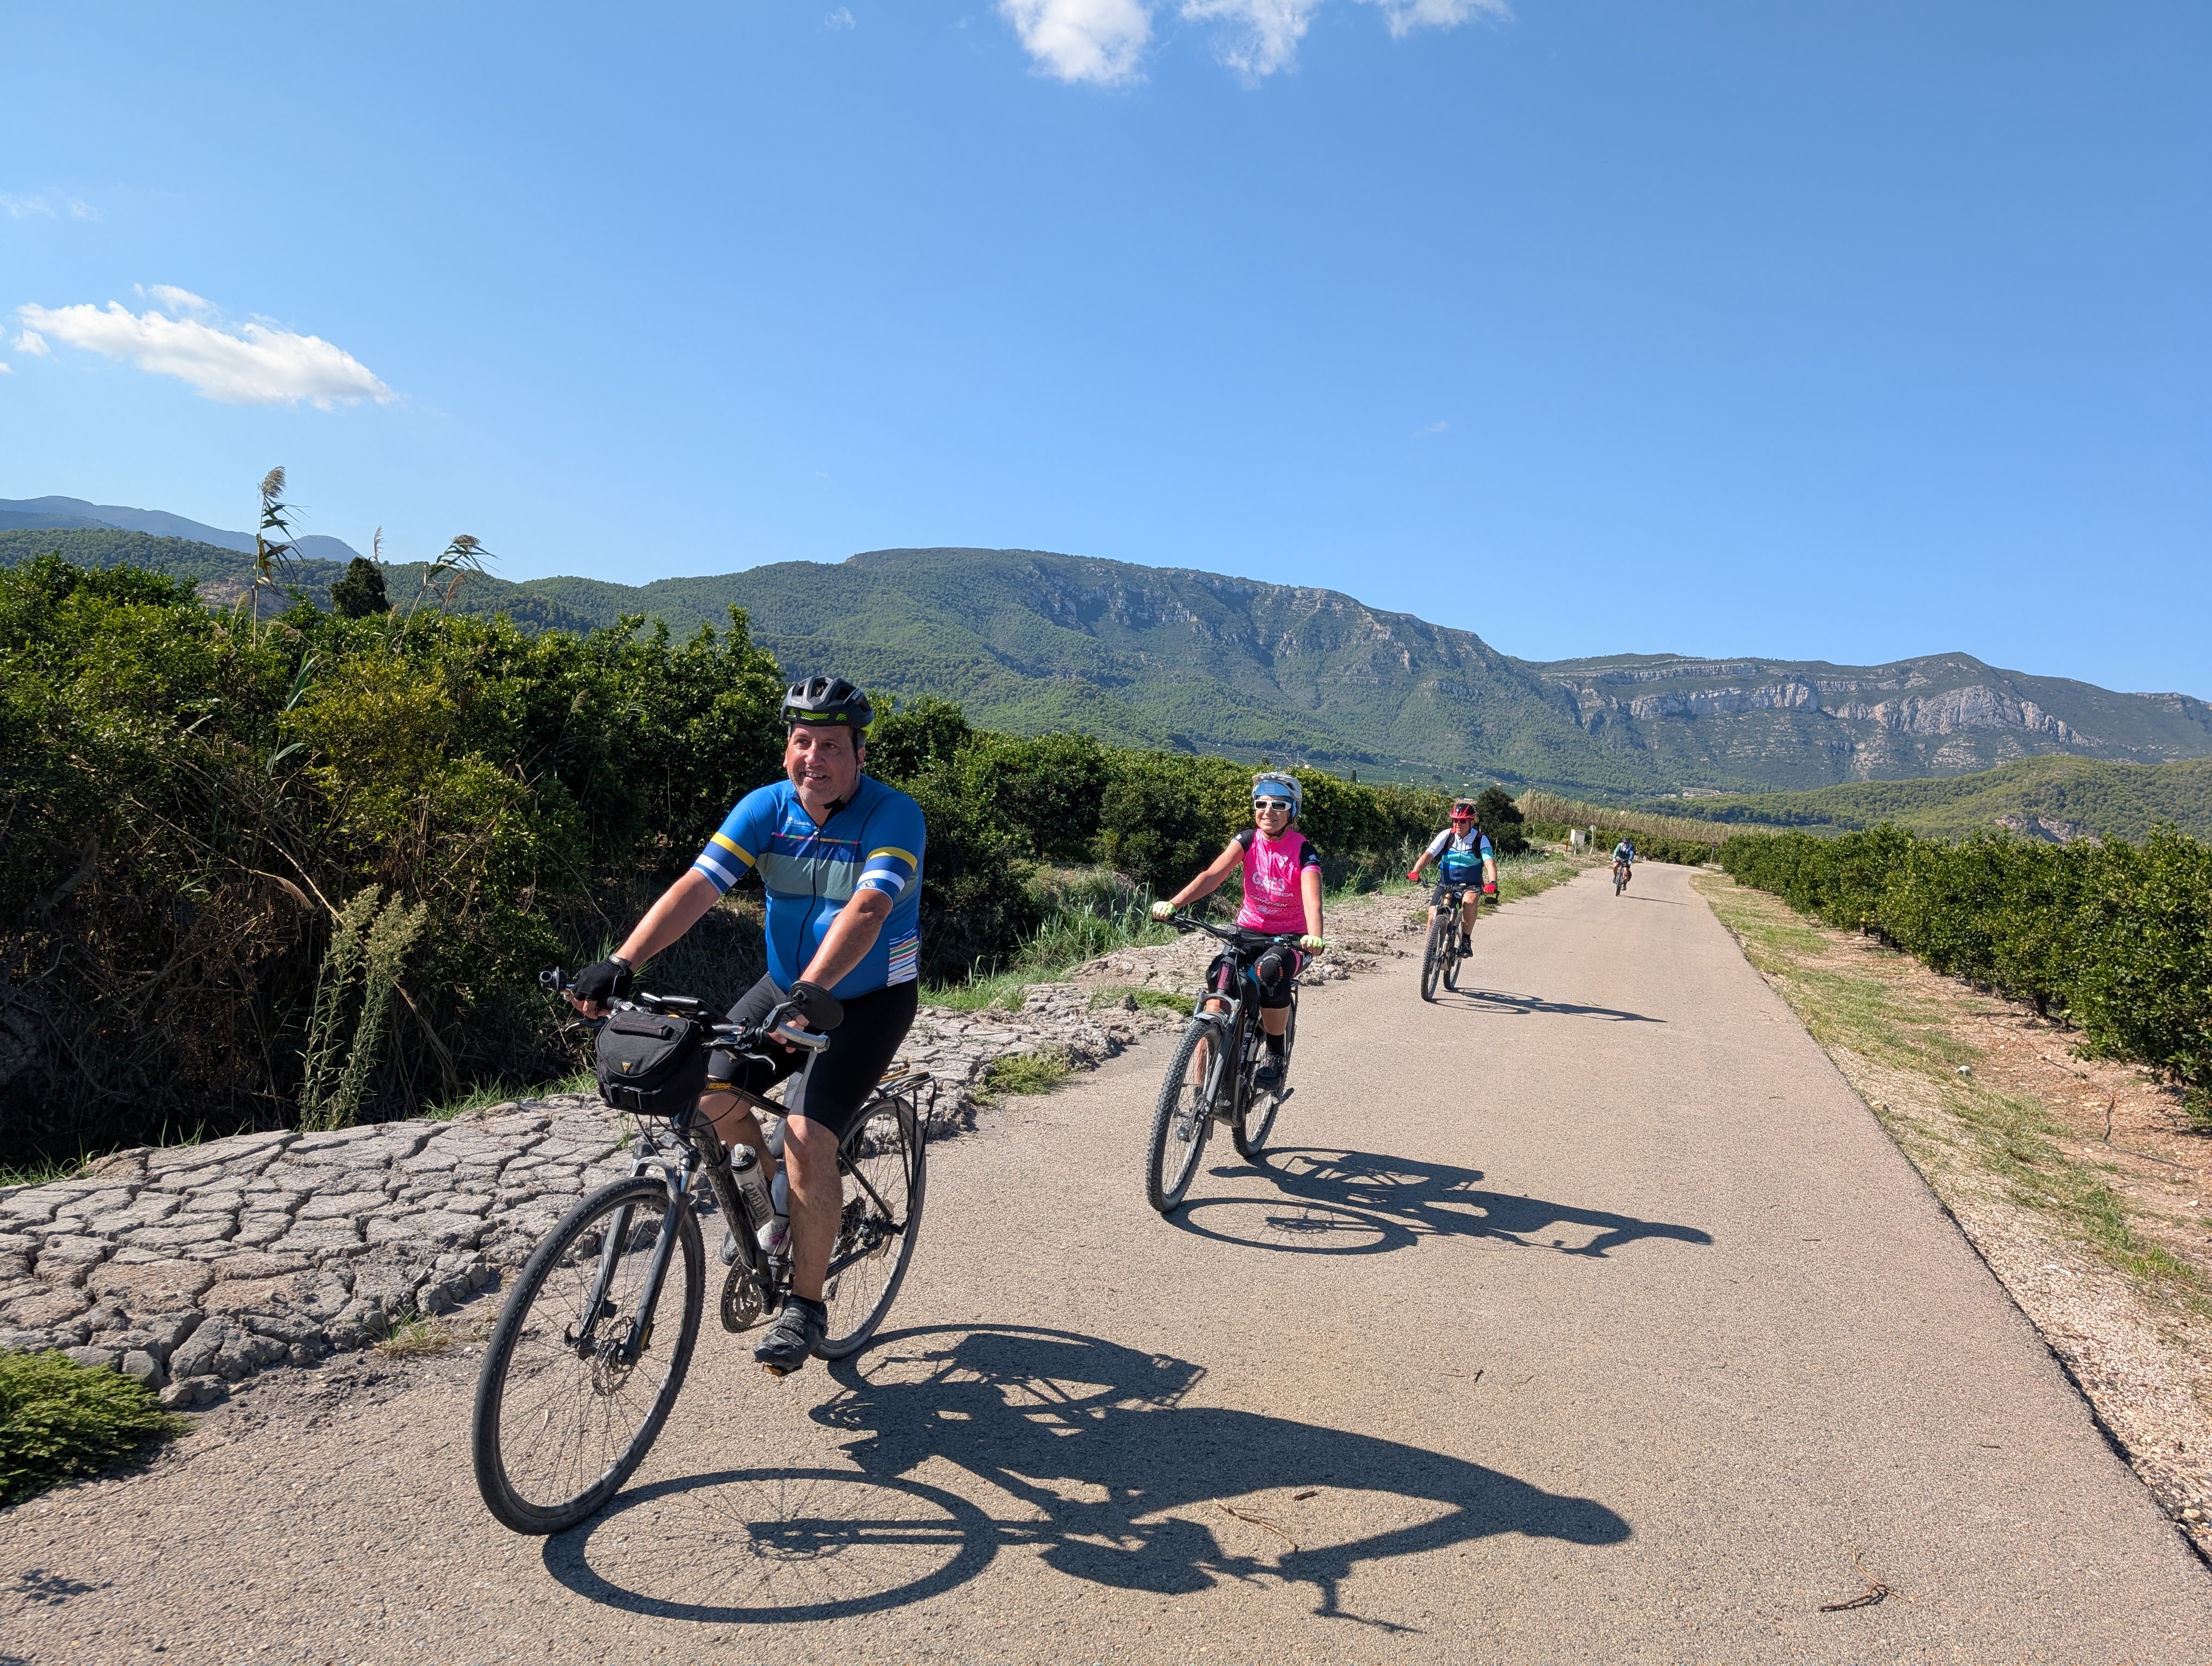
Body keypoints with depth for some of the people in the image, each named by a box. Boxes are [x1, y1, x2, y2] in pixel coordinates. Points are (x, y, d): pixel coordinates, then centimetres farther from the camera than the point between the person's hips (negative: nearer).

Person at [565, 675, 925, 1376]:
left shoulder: (894, 815, -21)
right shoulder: (766, 807, -8)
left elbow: (866, 910, -37)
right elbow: (696, 886, -19)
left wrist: (811, 990, -52)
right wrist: (621, 963, -32)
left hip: (869, 1000, -5)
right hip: (786, 987, 5)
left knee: (808, 1135, -20)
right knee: (706, 1090, -13)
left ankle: (805, 1305, 0)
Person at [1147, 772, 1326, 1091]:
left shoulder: (1304, 851, -15)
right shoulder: (1248, 840, -6)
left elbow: (1312, 900, -31)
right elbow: (1212, 876, -21)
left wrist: (1314, 937, -53)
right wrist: (1173, 904, -38)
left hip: (1289, 939, -3)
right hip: (1248, 932, 3)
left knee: (1271, 971, -37)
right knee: (1218, 978, -25)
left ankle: (1275, 1055, -13)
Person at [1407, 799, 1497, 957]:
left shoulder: (1481, 840, -10)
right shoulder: (1446, 835, -7)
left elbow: (1490, 862, -23)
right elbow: (1428, 854, -16)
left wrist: (1492, 883, -43)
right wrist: (1415, 872, -34)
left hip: (1470, 885, -2)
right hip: (1446, 884, 2)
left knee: (1470, 901, -35)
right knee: (1433, 915, -15)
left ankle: (1466, 940, -18)